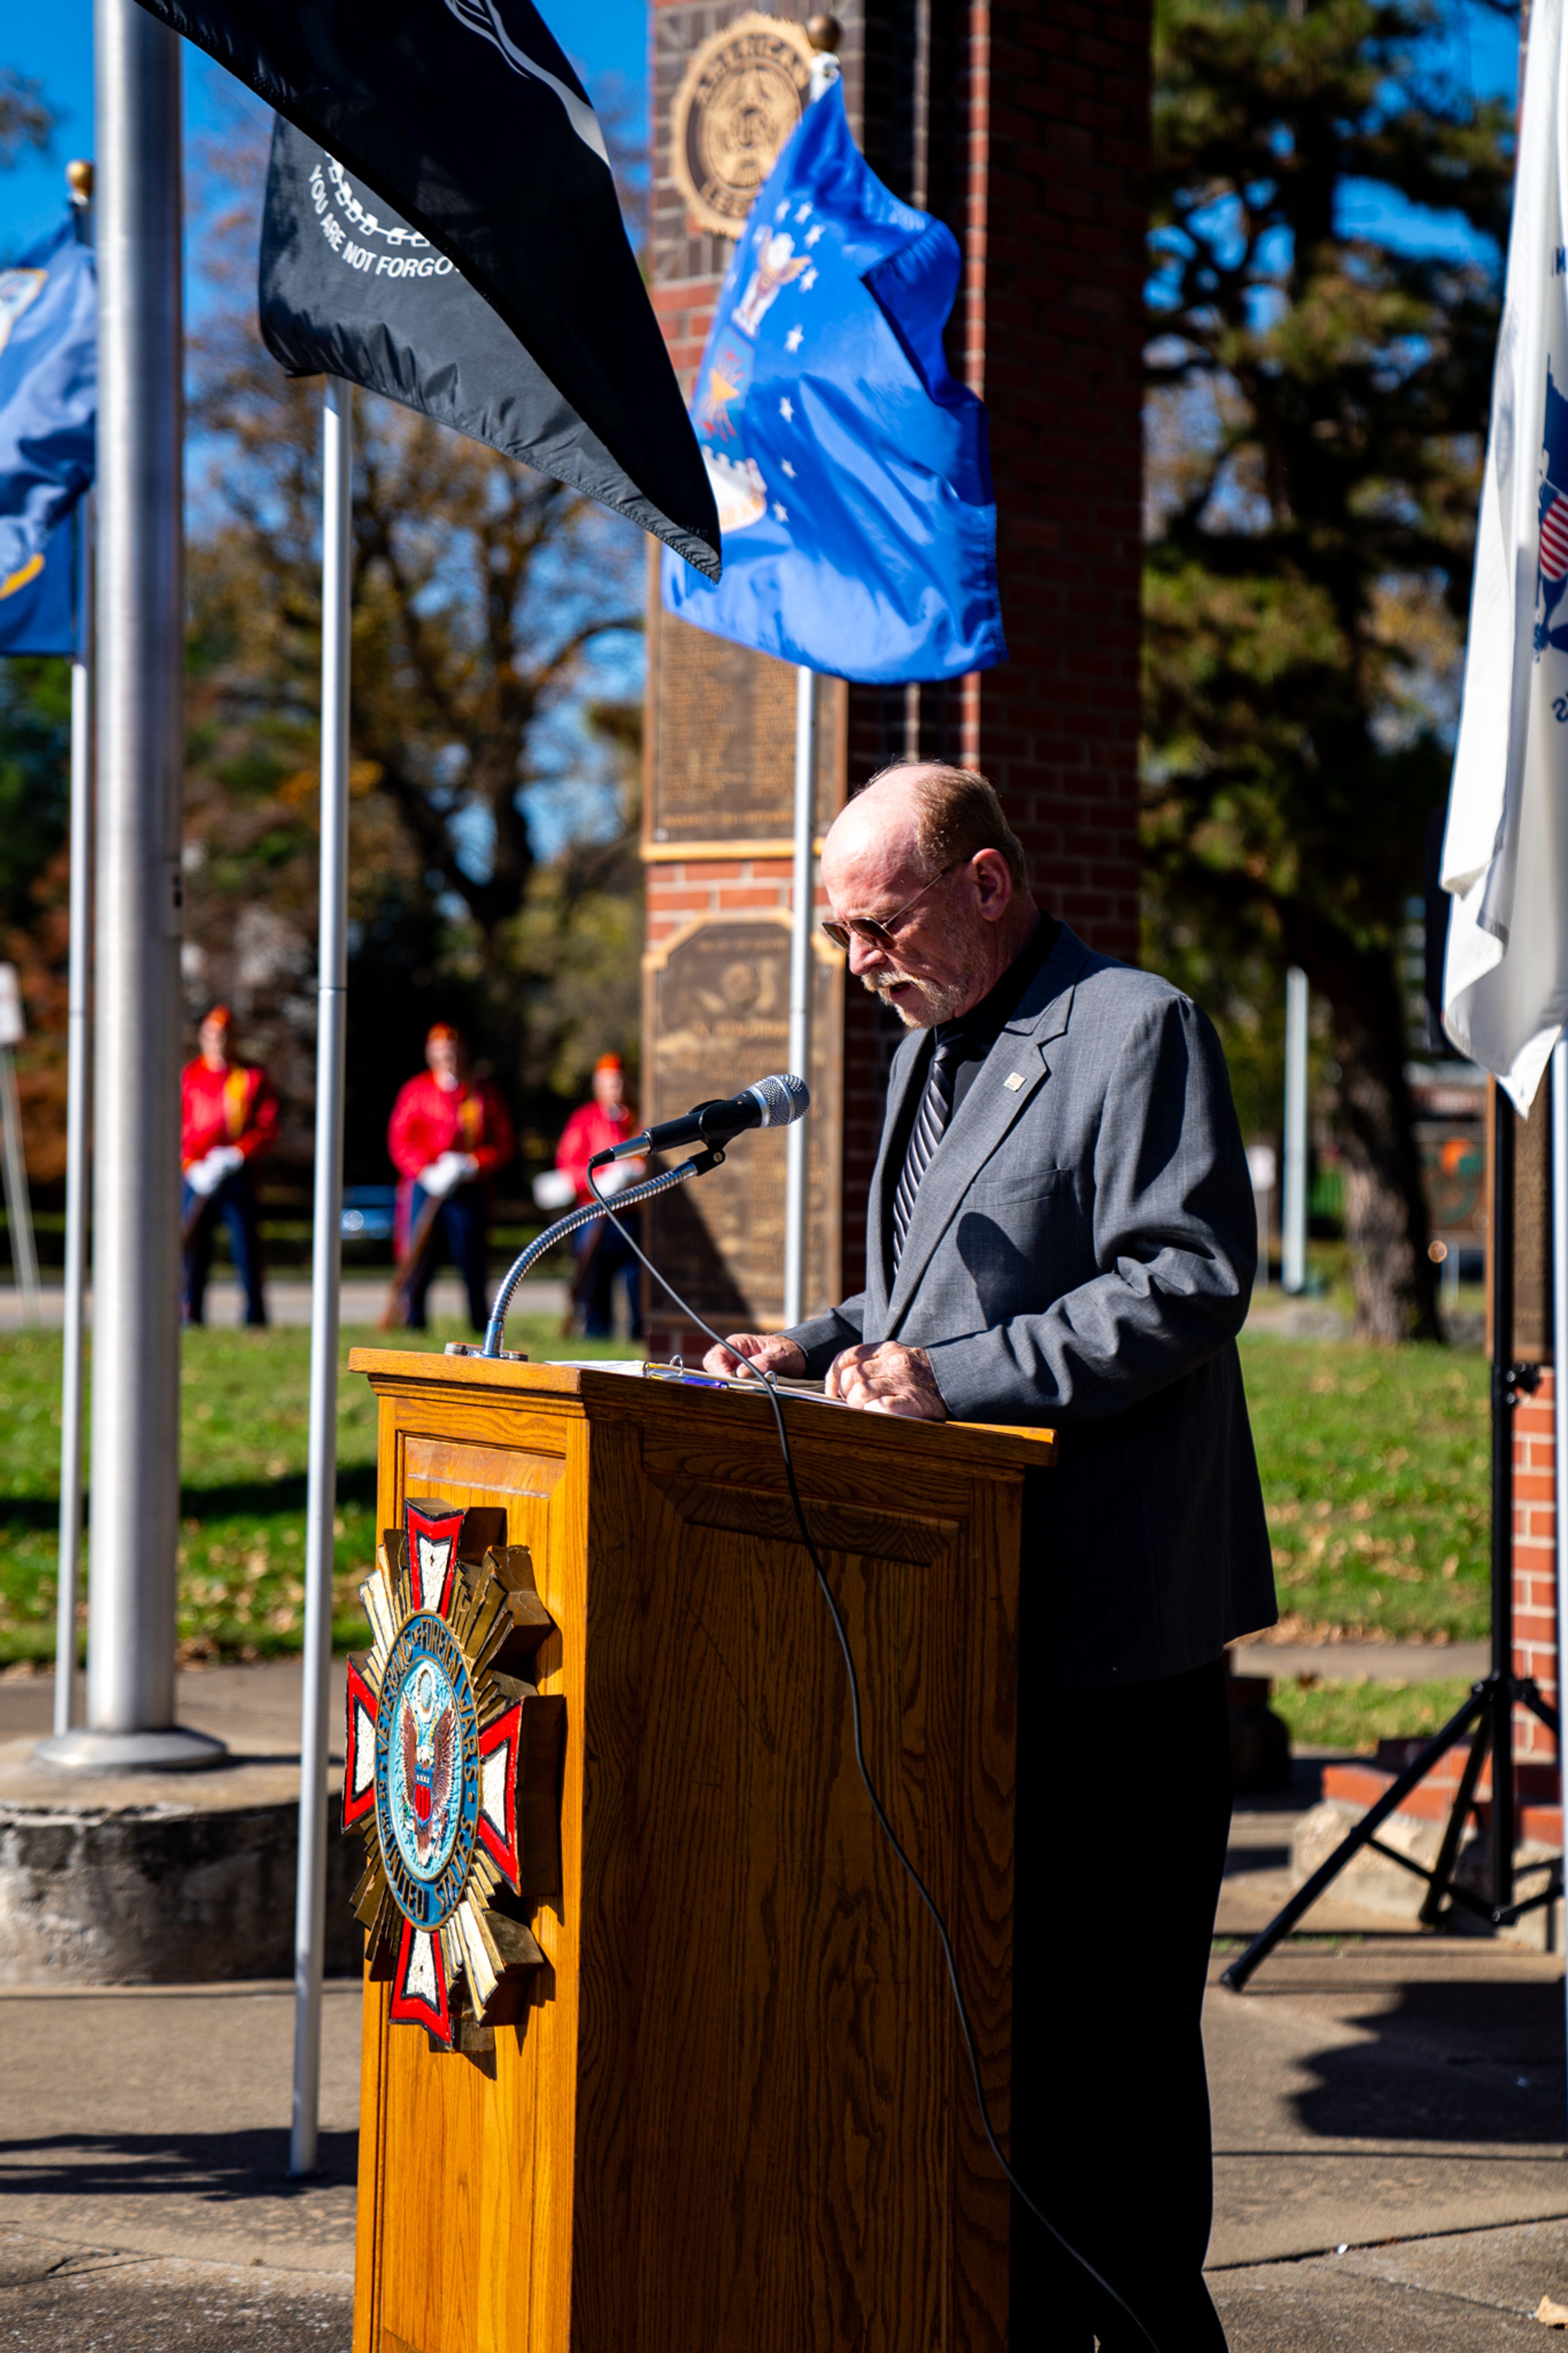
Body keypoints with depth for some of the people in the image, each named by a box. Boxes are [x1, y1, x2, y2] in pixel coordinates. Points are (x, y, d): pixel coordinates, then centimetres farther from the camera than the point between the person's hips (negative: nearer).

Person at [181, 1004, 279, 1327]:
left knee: (247, 1249, -3)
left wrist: (237, 1155, -13)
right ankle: (190, 1321, 2)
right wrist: (192, 1167, -12)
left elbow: (268, 1125, 2)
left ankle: (256, 1319, 3)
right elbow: (174, 1129, 3)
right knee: (192, 1252, -2)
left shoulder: (253, 1076, 6)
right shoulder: (187, 1077, 7)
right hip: (196, 1177, 0)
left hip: (239, 1176, 0)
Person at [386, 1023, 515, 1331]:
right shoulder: (416, 1091, 6)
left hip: (471, 1189, 1)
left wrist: (473, 1164, -10)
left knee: (474, 1263, 0)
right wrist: (426, 1172, -13)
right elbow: (400, 1141, 2)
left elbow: (503, 1144, 7)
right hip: (424, 1188, 0)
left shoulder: (484, 1093, 9)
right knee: (418, 1262, -3)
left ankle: (483, 1330, 6)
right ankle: (414, 1326, 3)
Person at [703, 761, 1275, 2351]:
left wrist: (960, 1375, -22)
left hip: (1108, 1617, -9)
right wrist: (824, 1349, 8)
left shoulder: (1137, 1031, -8)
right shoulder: (929, 1049, 20)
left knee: (1105, 2016, -4)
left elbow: (1188, 1283, -17)